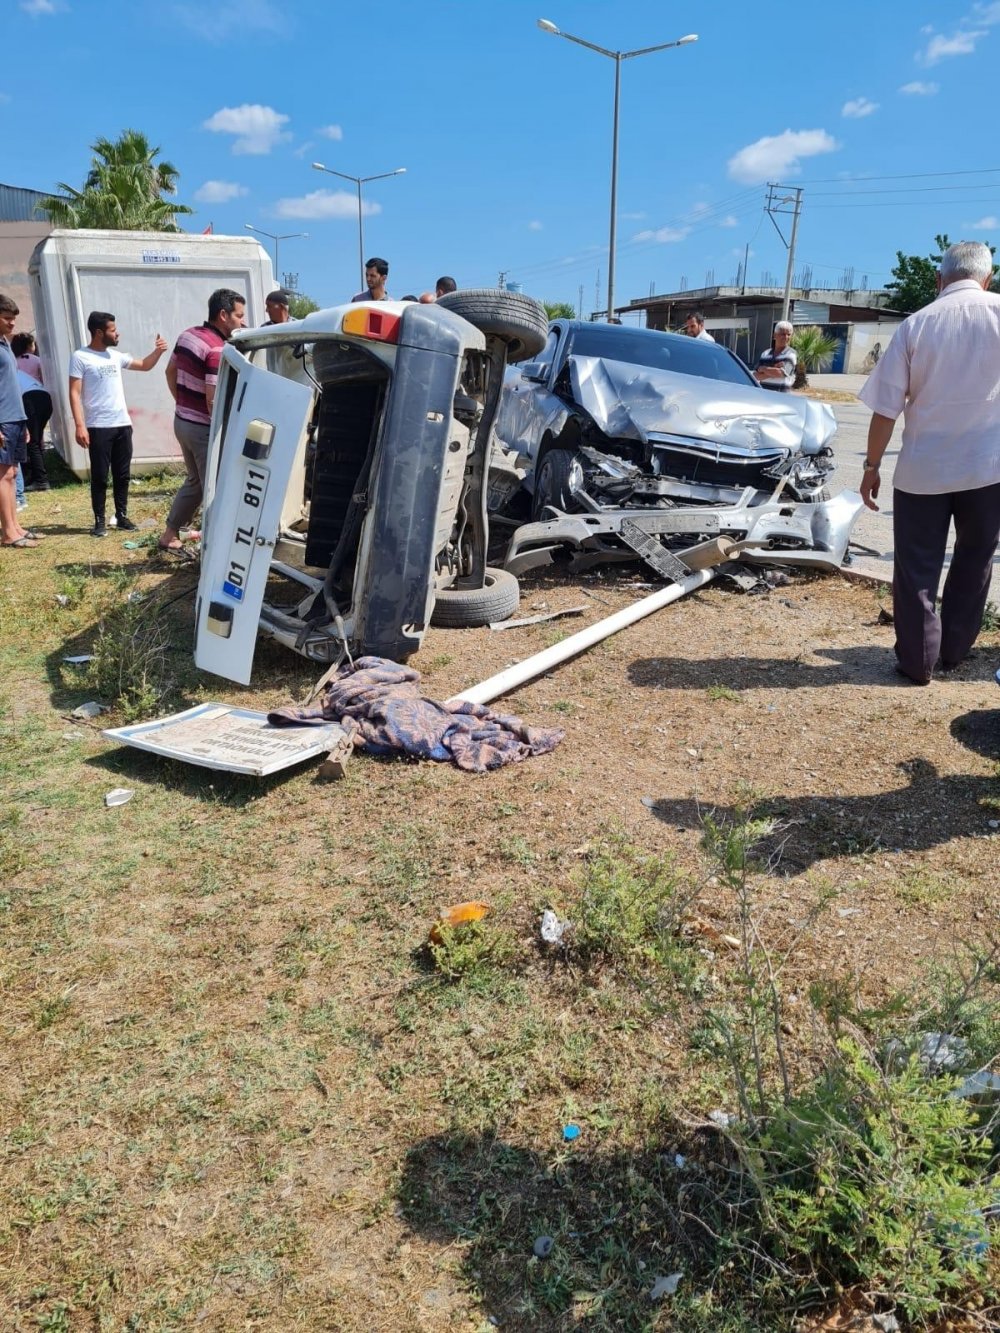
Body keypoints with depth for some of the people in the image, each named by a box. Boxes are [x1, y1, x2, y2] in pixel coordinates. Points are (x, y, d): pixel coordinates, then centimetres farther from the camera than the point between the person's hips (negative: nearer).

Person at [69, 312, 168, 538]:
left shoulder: (116, 356, 11)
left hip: (123, 424, 6)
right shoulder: (80, 357, -6)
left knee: (122, 475, 10)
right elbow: (74, 393, -10)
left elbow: (144, 365, 24)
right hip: (98, 427, -5)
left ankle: (122, 515, 19)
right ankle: (99, 520, 7)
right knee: (100, 476, 0)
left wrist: (157, 351, 4)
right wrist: (80, 425, -17)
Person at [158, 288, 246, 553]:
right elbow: (213, 401, -25)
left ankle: (169, 535, 29)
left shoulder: (187, 335, 7)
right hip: (203, 428, -9)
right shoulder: (218, 350, -22)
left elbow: (171, 372, 18)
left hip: (182, 421, 9)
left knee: (193, 482, 23)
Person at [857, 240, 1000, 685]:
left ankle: (917, 661, 11)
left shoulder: (915, 324, -2)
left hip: (922, 470, -1)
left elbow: (885, 409, -3)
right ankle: (953, 651, 27)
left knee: (916, 569, 8)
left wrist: (872, 466, 5)